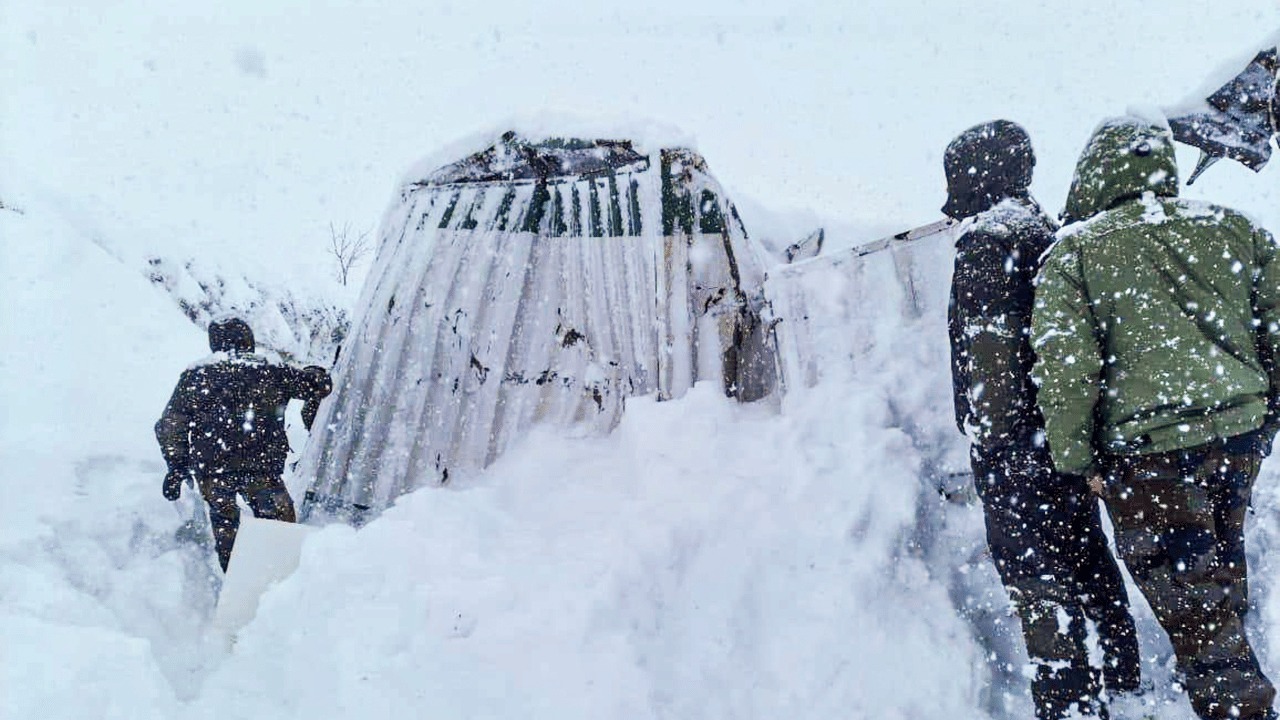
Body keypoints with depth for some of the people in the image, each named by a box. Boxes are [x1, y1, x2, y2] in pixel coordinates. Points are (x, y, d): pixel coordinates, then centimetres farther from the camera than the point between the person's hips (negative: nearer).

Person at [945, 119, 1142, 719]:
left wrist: (990, 434, -19)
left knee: (1033, 574, -6)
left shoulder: (984, 245, -10)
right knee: (1087, 558, 14)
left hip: (1012, 440, -9)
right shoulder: (1048, 237, 18)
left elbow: (991, 347, -19)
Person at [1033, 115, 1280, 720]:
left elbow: (1065, 368, -11)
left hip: (1148, 452, -6)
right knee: (1219, 577, 25)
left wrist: (1078, 459, -2)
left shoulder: (1073, 251, -5)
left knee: (1191, 604, 2)